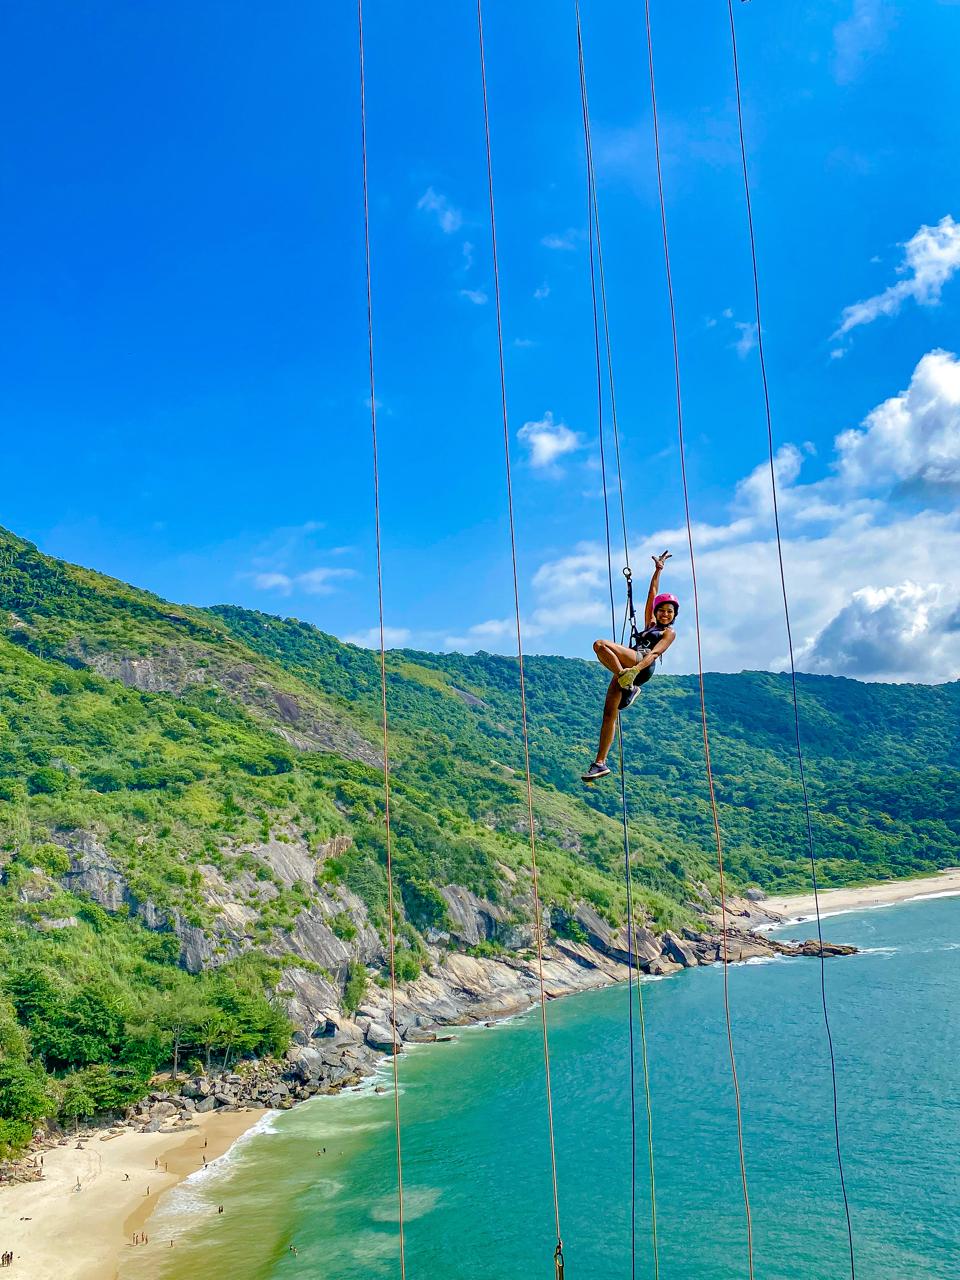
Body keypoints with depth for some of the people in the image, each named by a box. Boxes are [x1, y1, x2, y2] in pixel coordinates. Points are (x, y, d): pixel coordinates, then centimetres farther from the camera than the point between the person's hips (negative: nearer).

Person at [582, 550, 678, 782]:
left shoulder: (669, 632, 11)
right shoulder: (651, 624, 32)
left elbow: (654, 653, -7)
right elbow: (652, 593, 36)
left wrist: (635, 668, -23)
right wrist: (658, 570, 37)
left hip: (643, 665, -7)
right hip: (625, 669, 7)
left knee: (600, 645, -26)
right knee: (609, 714, -4)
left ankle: (629, 685, -25)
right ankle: (600, 763, -5)